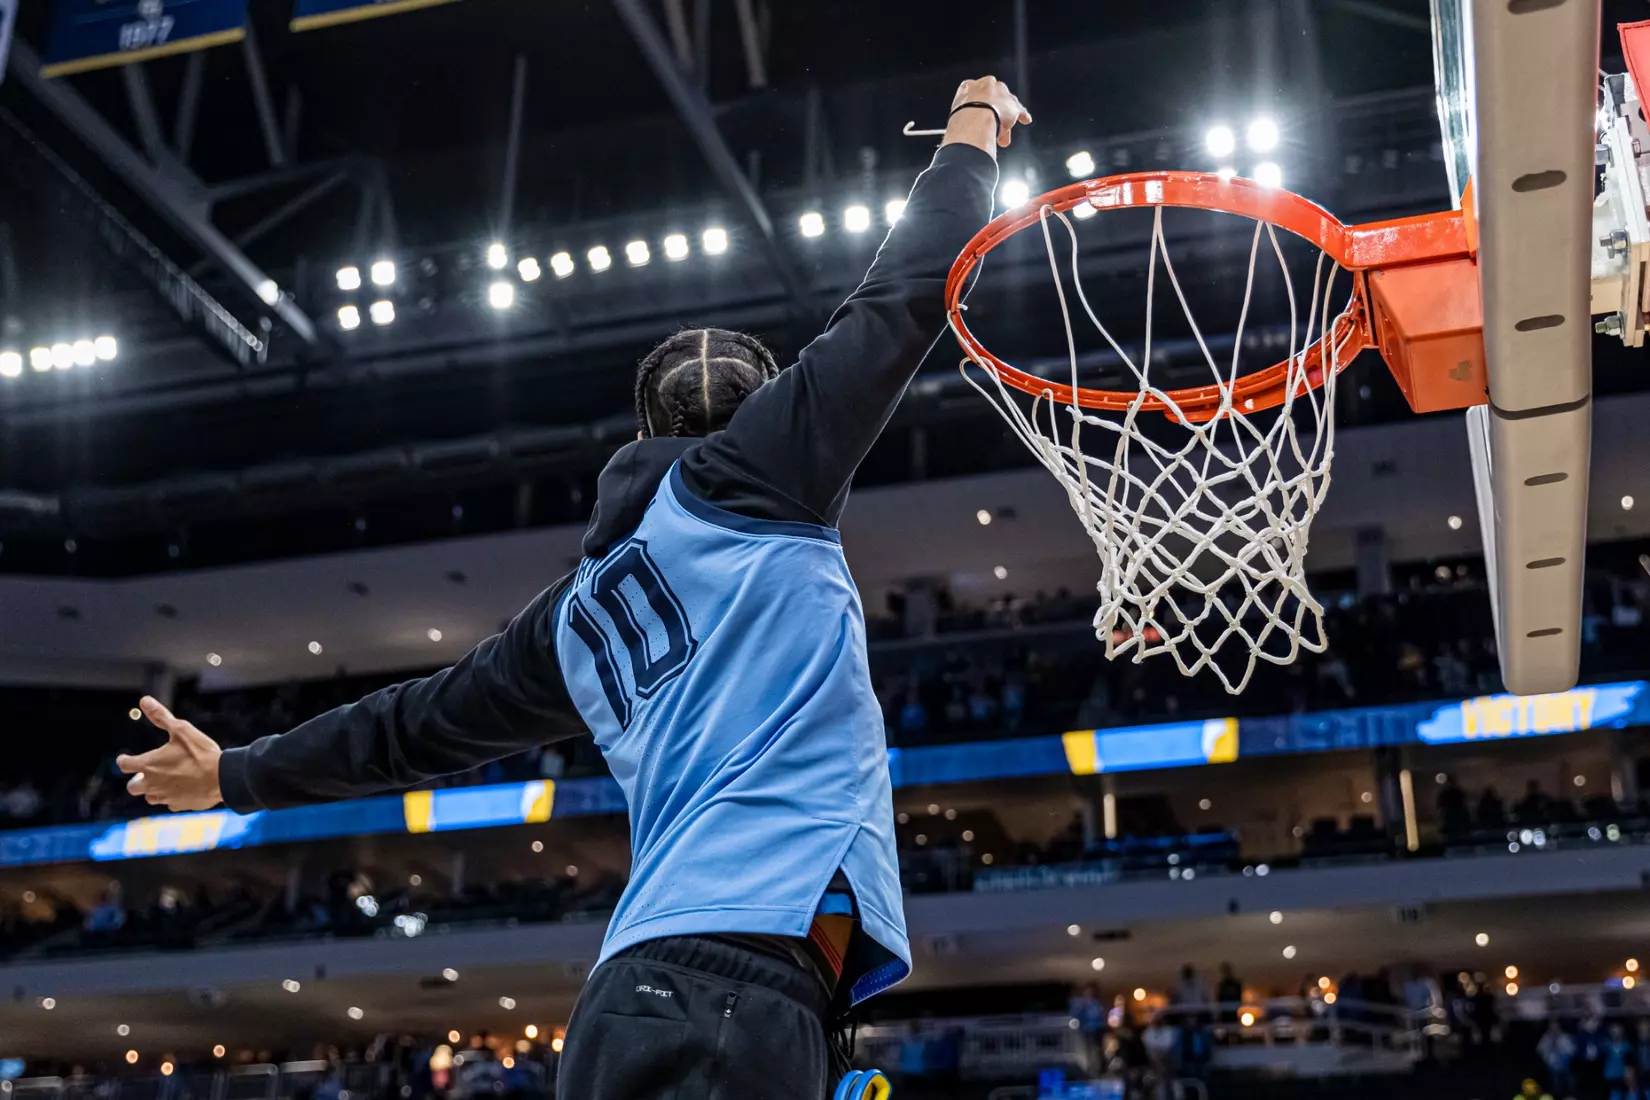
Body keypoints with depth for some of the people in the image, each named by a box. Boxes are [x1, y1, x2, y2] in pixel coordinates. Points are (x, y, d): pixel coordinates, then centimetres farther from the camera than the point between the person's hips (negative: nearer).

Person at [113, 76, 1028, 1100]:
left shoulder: (581, 612, 26)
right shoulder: (740, 477, 8)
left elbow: (422, 719, 36)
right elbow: (903, 298, 10)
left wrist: (236, 774, 53)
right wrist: (974, 132, 27)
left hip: (657, 985, 8)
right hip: (730, 986, -8)